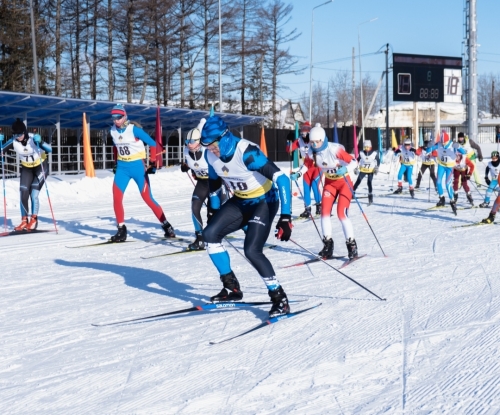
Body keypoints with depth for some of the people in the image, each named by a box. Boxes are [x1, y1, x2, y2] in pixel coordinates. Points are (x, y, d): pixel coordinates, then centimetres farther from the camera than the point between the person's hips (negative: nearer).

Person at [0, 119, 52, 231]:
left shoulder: (33, 138, -27)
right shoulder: (13, 142, -16)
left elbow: (49, 149, -36)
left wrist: (39, 142, -52)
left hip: (41, 167, -4)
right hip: (26, 168, 4)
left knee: (34, 194, -14)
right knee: (23, 194, -5)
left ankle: (34, 220, 2)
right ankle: (24, 221, 6)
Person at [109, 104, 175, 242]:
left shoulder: (134, 129, -15)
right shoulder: (113, 131, 2)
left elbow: (152, 144, -12)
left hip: (137, 166, -5)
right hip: (122, 167, 5)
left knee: (147, 198, -6)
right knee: (116, 197, -8)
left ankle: (166, 226, 7)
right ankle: (121, 230, 3)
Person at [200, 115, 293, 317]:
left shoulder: (246, 152, -30)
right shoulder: (211, 156, -9)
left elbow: (281, 179, -32)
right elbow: (214, 183, 12)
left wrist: (285, 217, -37)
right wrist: (215, 213, 17)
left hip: (264, 201, -7)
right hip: (240, 202, 8)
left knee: (252, 251, -22)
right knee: (210, 234, -5)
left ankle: (279, 298, -8)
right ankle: (231, 287, 6)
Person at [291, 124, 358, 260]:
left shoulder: (334, 149, -28)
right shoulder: (312, 152, -11)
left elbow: (354, 162, -26)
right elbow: (307, 164, 9)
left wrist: (345, 169, -45)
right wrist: (298, 174, -7)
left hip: (344, 182, -5)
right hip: (329, 183, 5)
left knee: (341, 213, -14)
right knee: (325, 212, -5)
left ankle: (351, 244, -1)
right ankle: (328, 244, 7)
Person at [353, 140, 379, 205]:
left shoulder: (374, 153, -12)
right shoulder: (361, 153, -9)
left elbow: (378, 161, 2)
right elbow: (358, 160, 7)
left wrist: (377, 167, -9)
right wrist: (356, 168, 4)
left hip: (371, 171, -2)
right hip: (363, 170, 2)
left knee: (369, 182, -15)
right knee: (358, 181, -8)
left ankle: (370, 197, -11)